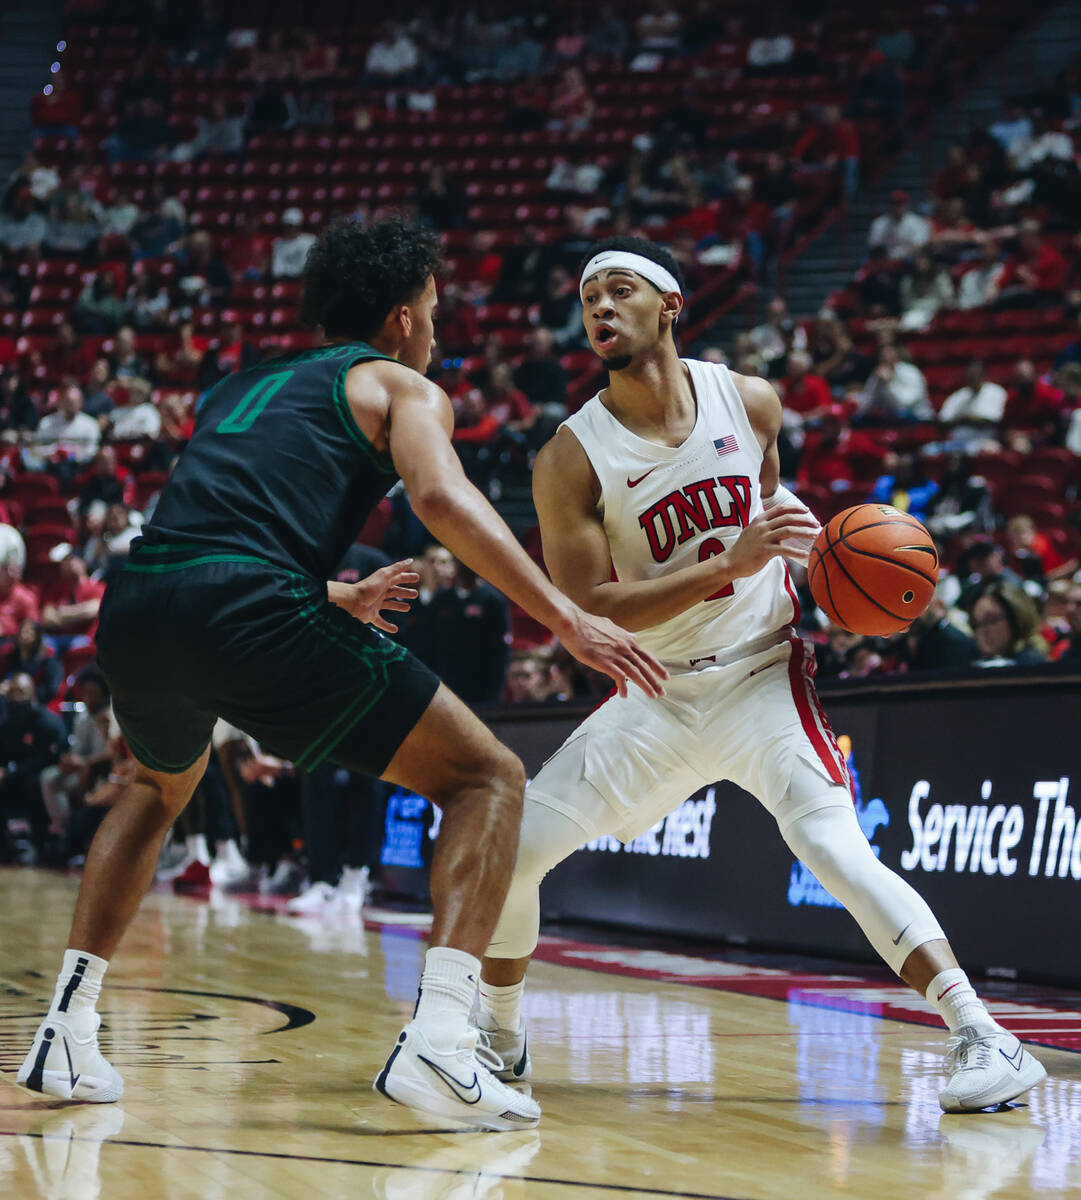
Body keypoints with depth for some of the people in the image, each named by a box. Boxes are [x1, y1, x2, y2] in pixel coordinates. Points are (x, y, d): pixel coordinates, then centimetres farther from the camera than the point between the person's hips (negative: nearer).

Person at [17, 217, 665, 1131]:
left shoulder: (244, 386, 35)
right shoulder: (400, 386, 16)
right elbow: (441, 496, -5)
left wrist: (341, 598, 56)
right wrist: (567, 620, -8)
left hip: (135, 605, 7)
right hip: (252, 610, -6)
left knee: (162, 788, 38)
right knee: (488, 780, 5)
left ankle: (66, 1035, 29)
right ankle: (438, 1039, -14)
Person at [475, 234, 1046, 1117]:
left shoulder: (750, 403, -5)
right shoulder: (573, 457, -12)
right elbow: (590, 611, -18)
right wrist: (732, 562, -27)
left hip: (761, 675, -1)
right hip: (657, 695, 2)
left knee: (832, 845, -25)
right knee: (509, 847, -4)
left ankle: (984, 1038, -25)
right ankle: (498, 1041, 21)